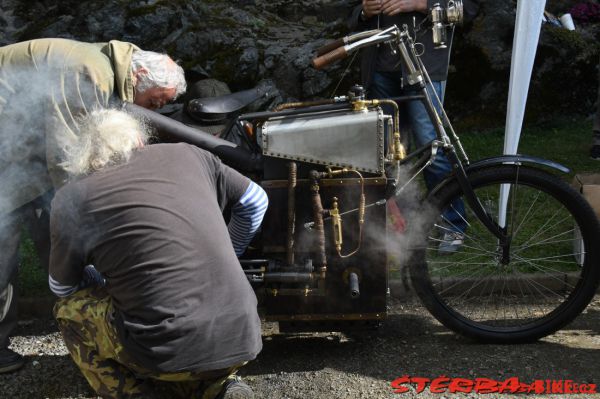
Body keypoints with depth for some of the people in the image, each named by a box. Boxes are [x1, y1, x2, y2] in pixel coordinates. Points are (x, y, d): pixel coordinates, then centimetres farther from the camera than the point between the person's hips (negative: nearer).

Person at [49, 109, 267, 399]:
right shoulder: (186, 154, 9)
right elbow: (255, 202, 20)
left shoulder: (72, 200, 1)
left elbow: (62, 289, 16)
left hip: (172, 353, -4)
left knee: (69, 309, 18)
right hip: (242, 340, 4)